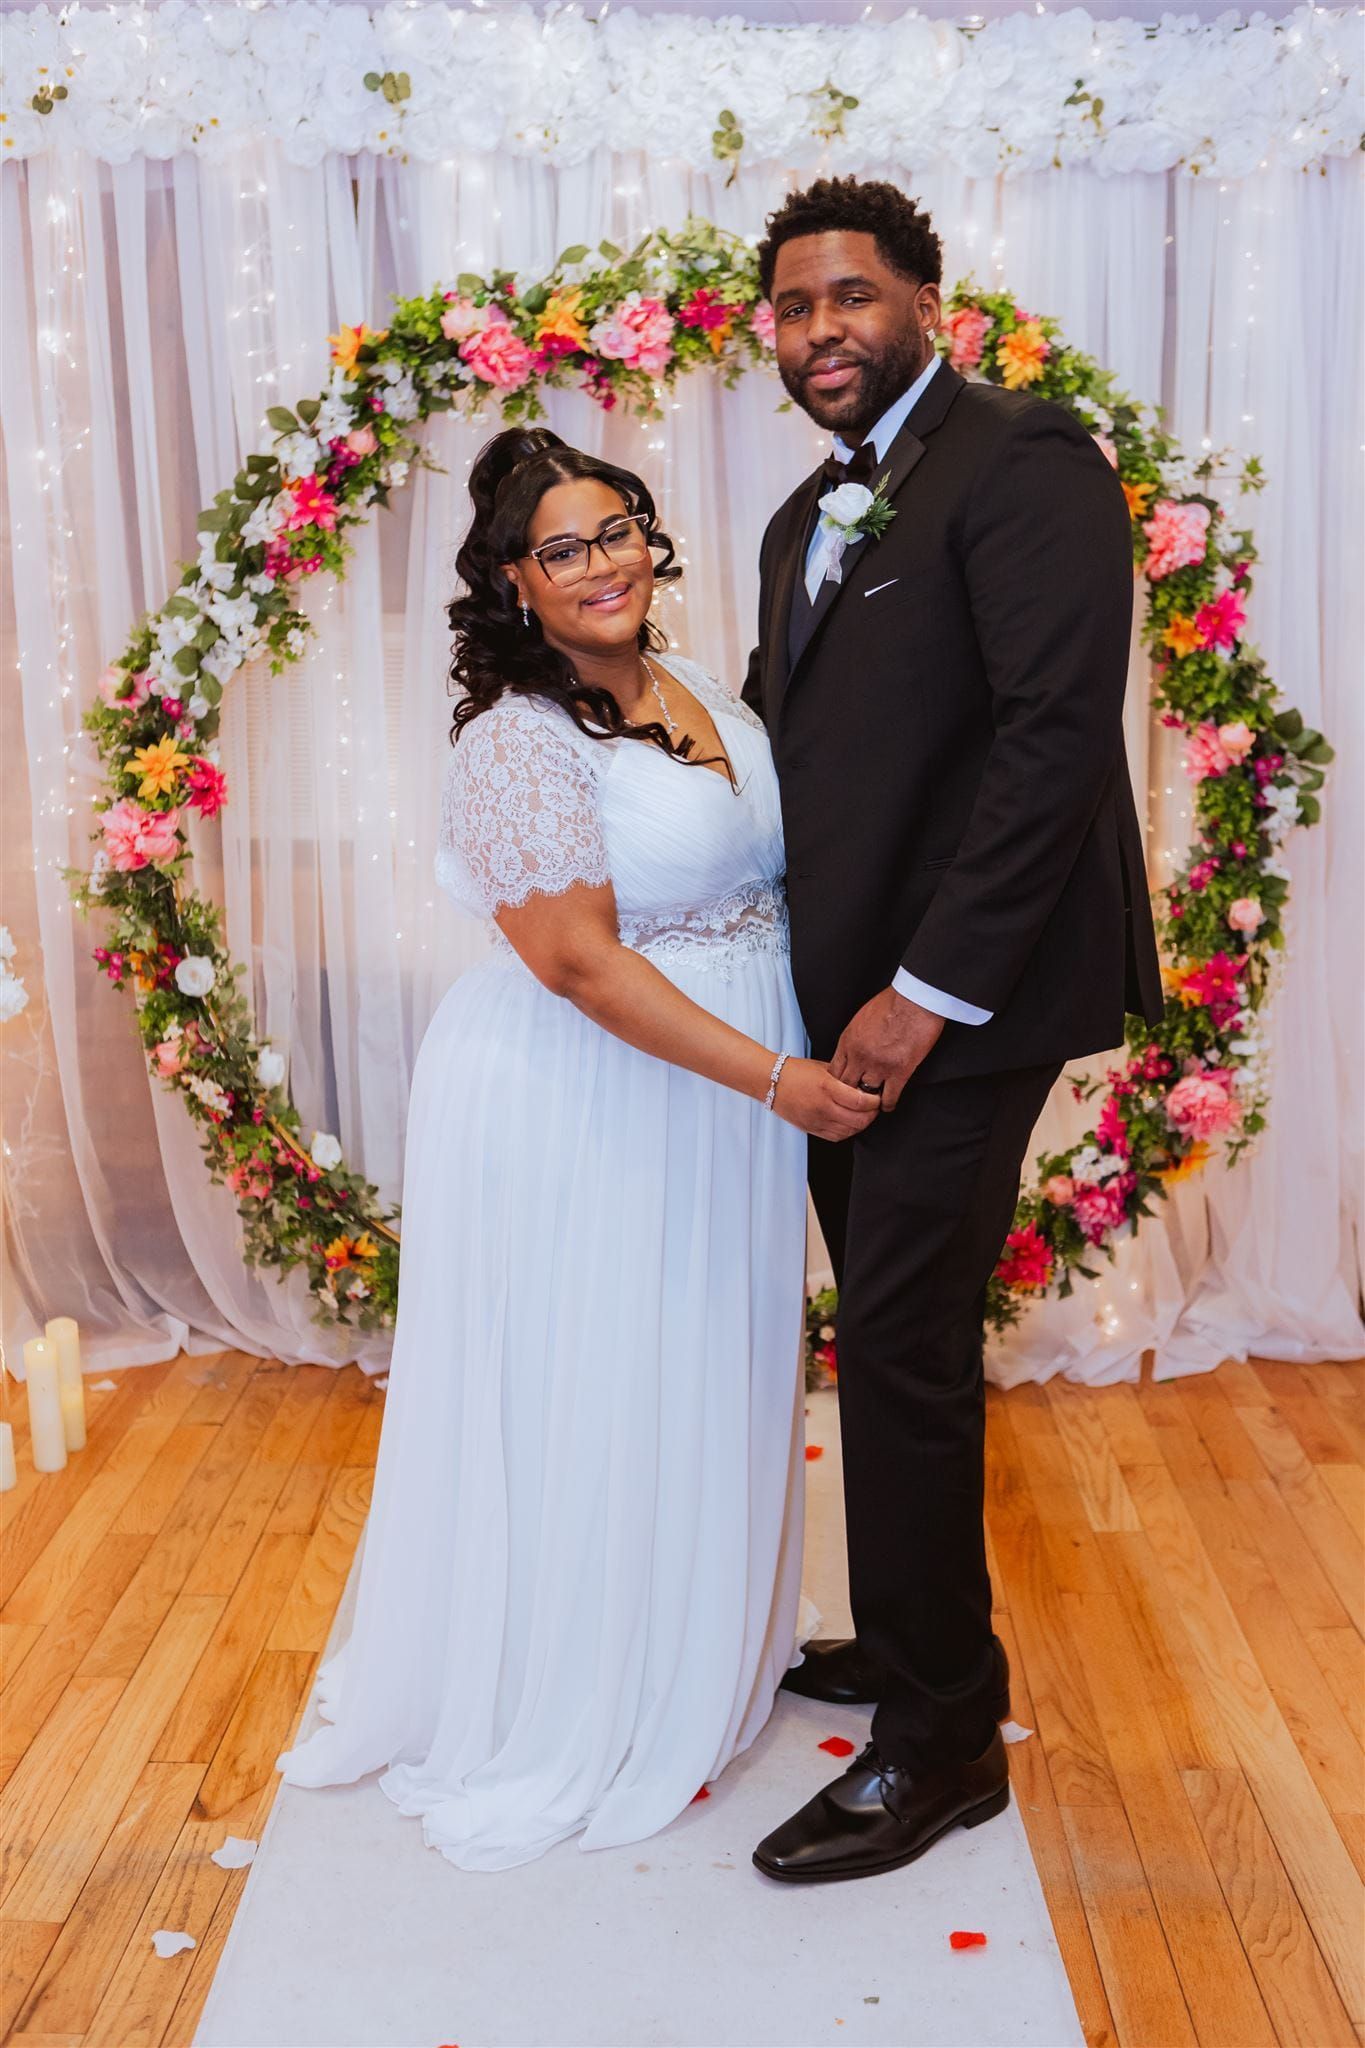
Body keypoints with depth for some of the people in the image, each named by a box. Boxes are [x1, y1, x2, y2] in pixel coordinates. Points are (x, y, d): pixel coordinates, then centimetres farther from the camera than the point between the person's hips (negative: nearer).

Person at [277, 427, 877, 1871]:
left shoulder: (699, 691, 7)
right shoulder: (522, 738, -18)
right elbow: (579, 960, -23)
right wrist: (772, 1076, -23)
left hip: (717, 1094, 9)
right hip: (582, 1110, -8)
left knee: (696, 1382, 21)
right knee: (580, 1402, 6)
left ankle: (690, 1657, 43)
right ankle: (571, 1713, 27)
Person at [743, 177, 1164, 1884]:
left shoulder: (1022, 463, -10)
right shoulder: (810, 517, 18)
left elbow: (1055, 735, -20)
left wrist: (929, 992, -21)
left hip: (959, 997, -8)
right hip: (848, 998, 8)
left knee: (904, 1355, -3)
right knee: (891, 1339, 16)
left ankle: (941, 1747, 13)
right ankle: (921, 1646, 34)